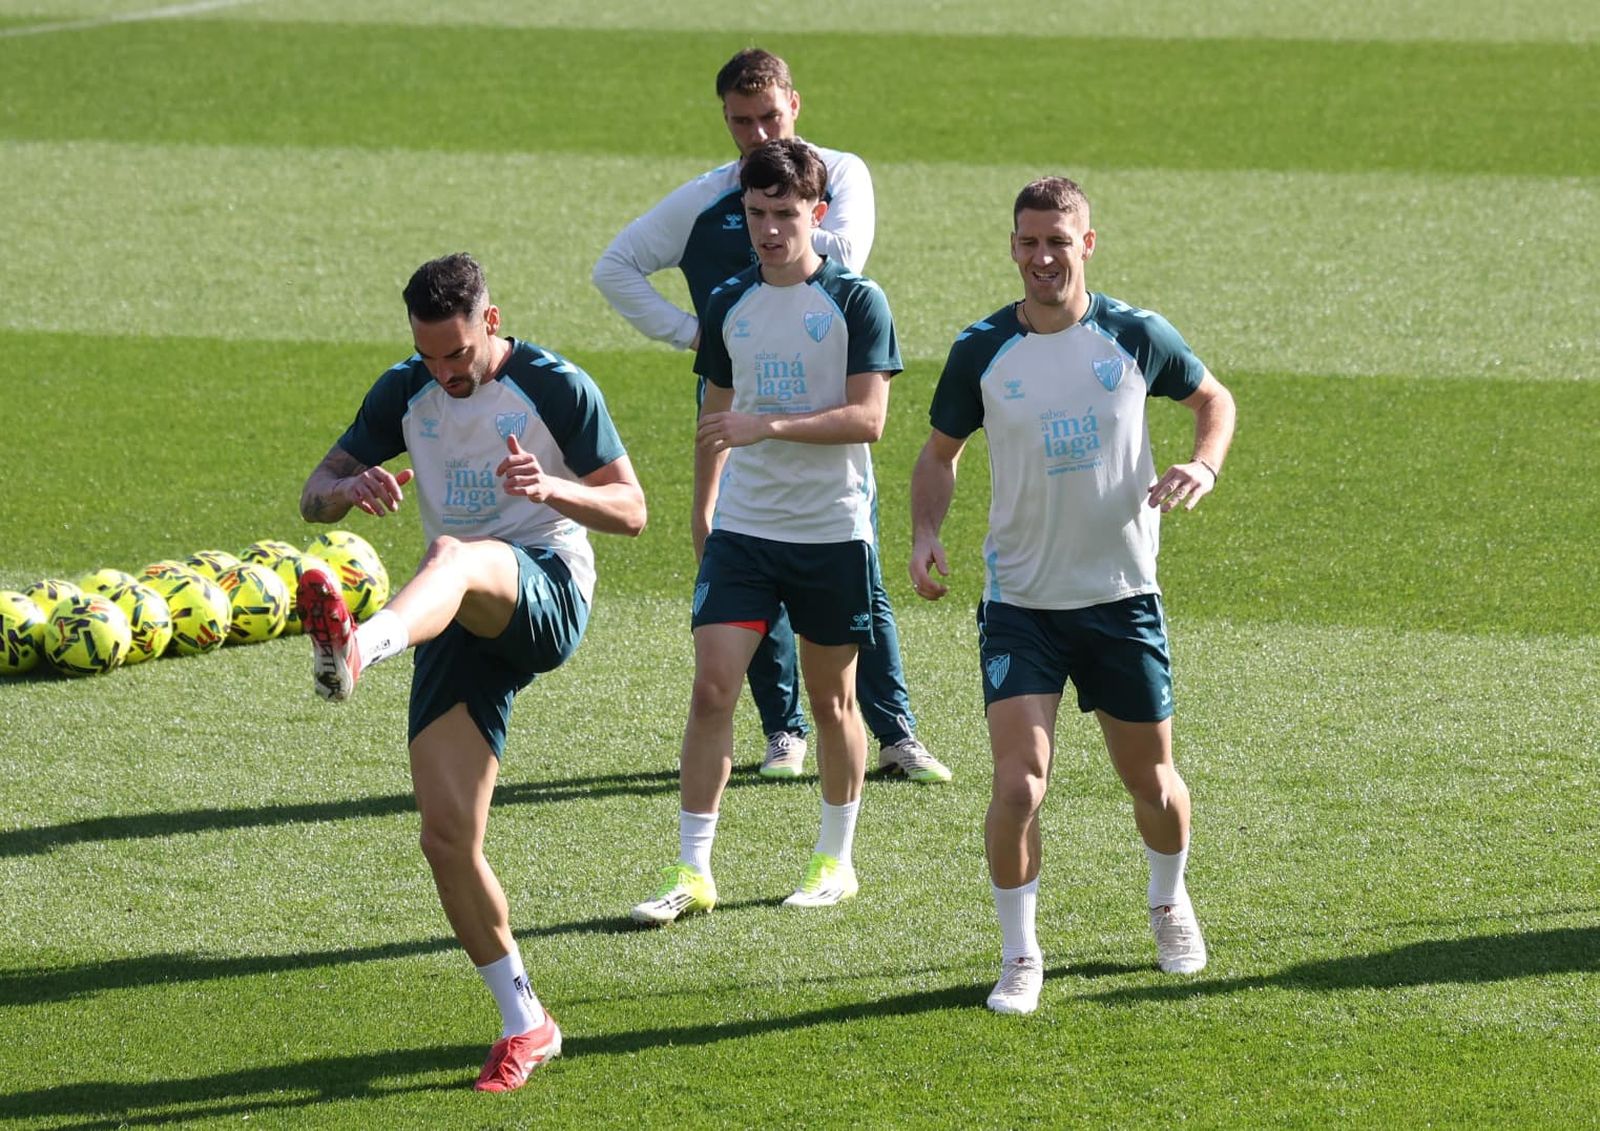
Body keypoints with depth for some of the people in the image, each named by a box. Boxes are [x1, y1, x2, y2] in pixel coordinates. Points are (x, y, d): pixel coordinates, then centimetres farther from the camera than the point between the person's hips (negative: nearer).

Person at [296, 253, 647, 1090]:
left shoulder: (556, 387, -2)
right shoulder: (404, 394, 11)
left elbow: (631, 511, -3)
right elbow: (313, 496, 10)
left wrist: (552, 488, -24)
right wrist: (350, 490, -16)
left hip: (547, 593, -5)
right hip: (460, 621, 5)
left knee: (453, 557, -41)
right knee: (447, 835, -6)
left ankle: (358, 649, -76)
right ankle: (523, 1026, 9)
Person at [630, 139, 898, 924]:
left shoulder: (856, 302, -6)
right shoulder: (730, 306, 8)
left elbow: (867, 419, -14)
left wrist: (768, 426, -24)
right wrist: (702, 518, 19)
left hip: (833, 532, -3)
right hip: (742, 528, 3)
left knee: (832, 700, 8)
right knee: (712, 686, -9)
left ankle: (836, 859, 24)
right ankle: (693, 872, -7)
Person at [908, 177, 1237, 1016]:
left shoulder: (1136, 336, -5)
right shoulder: (981, 351, -4)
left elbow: (1213, 398, 12)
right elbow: (940, 452, 11)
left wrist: (1203, 465, -8)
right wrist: (925, 533, -7)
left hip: (1123, 599, 1)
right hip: (1020, 602, -1)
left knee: (1152, 782, 11)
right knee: (1018, 785, -15)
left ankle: (1170, 906, 42)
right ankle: (1019, 956, 1)